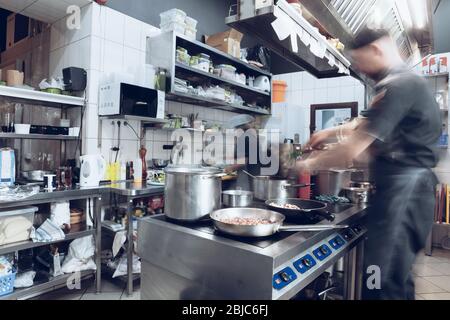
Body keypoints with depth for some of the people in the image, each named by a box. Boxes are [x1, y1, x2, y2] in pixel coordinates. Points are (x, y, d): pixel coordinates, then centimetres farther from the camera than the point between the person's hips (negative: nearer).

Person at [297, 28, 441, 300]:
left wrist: (310, 163, -8)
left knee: (383, 280, -6)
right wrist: (332, 132, 20)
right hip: (404, 185, 10)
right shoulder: (403, 82, 17)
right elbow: (367, 124, 30)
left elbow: (352, 151, -21)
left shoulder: (399, 85, -17)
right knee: (396, 272, 19)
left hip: (403, 188, -10)